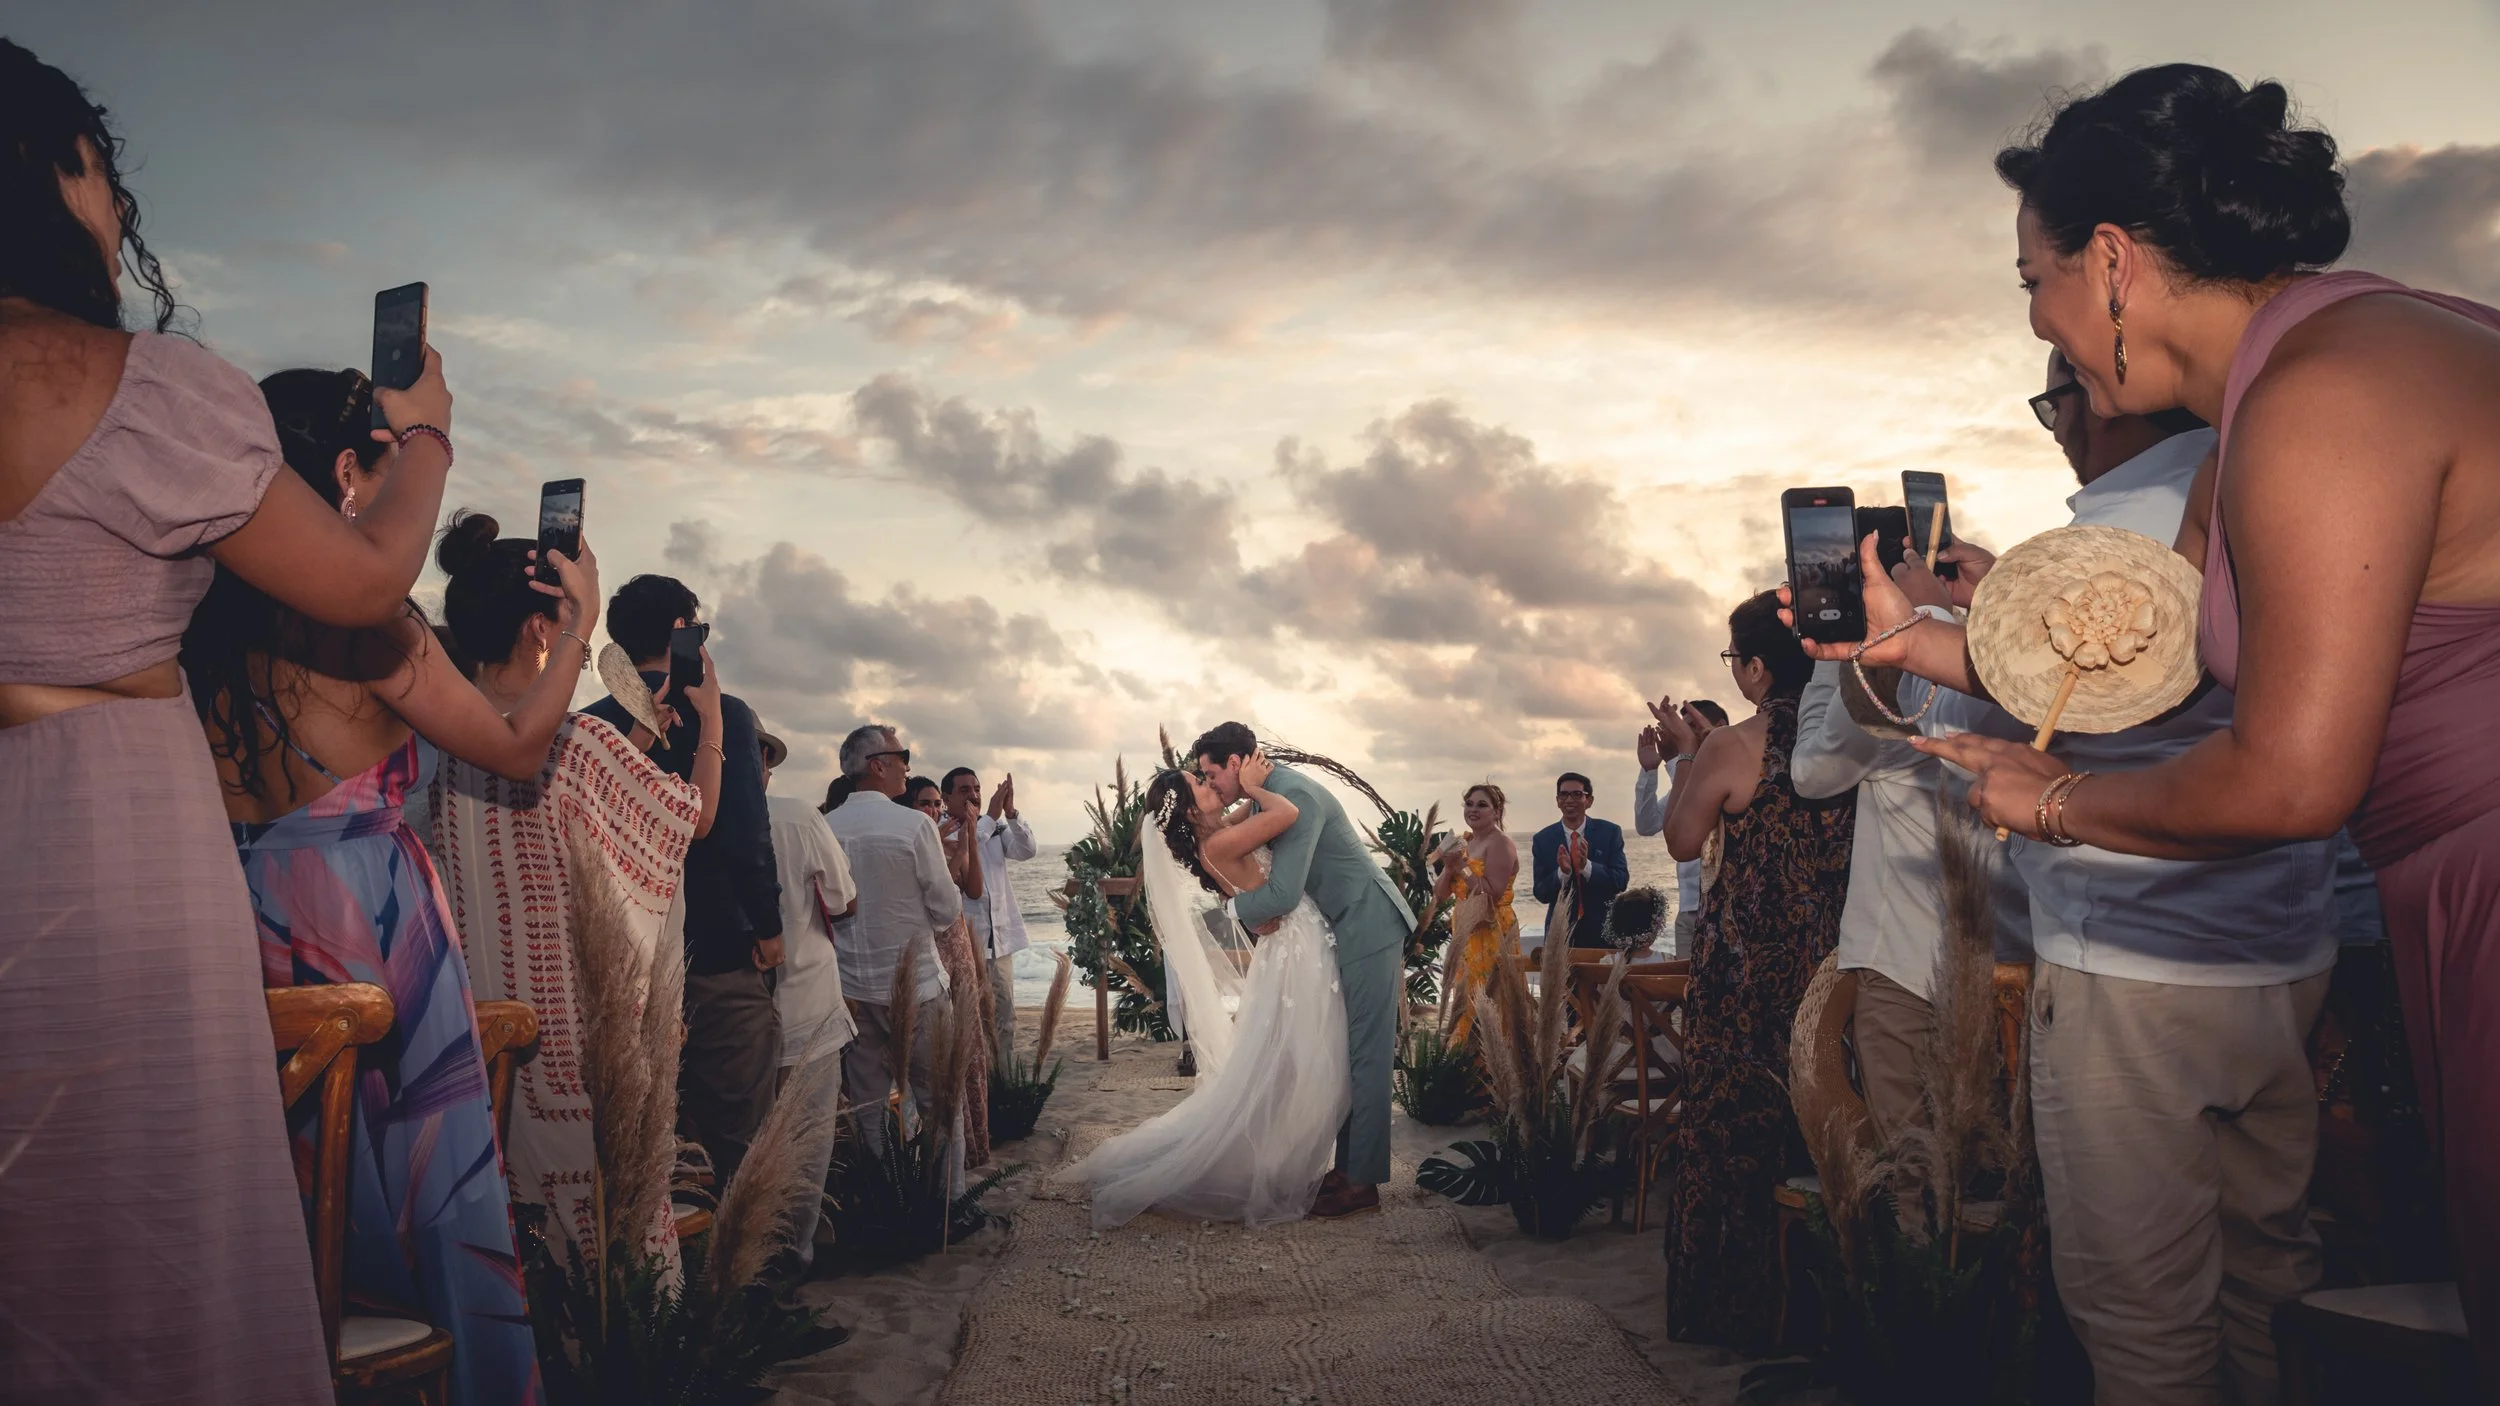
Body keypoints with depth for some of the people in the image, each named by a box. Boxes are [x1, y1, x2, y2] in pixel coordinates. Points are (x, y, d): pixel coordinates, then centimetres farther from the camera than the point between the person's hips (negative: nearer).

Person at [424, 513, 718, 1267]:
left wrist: (643, 733, 26)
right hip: (581, 1028, -6)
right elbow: (696, 814, 0)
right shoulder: (581, 743, -16)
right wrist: (710, 718, 15)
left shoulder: (443, 752, 2)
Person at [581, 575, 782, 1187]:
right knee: (736, 1139, 3)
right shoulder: (724, 714, -9)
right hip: (719, 951, -5)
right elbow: (747, 834, -16)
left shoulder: (588, 724, 4)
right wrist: (769, 925, -4)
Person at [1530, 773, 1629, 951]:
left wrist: (1587, 866, -25)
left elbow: (1621, 881, -10)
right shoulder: (1543, 839, -2)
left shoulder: (1610, 832, -3)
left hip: (1603, 931, 0)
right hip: (1561, 931, 0)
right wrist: (1562, 872, -24)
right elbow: (1541, 894, -5)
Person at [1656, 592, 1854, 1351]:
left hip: (1744, 962, -4)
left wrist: (1685, 755, 10)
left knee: (1731, 1123, 8)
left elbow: (1683, 841, -2)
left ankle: (1734, 1308, 18)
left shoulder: (1731, 747, -14)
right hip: (1832, 958, 4)